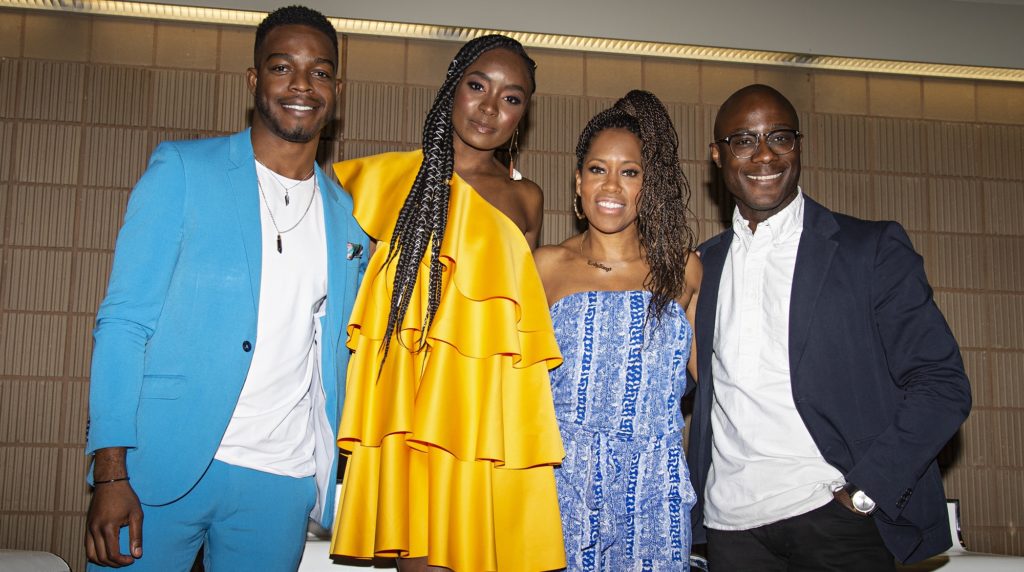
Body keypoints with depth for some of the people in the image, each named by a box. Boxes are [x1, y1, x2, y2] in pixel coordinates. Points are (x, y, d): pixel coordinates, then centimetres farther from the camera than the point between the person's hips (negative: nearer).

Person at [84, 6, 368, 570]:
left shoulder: (347, 216, 11)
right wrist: (110, 473, -12)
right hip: (164, 465, -3)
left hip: (281, 485, 3)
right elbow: (124, 319, -4)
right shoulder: (182, 169, 0)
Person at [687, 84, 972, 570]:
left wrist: (863, 492, -13)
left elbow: (941, 385, -5)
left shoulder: (873, 249, -2)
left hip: (835, 517, -3)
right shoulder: (702, 266, 10)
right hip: (729, 524, 3)